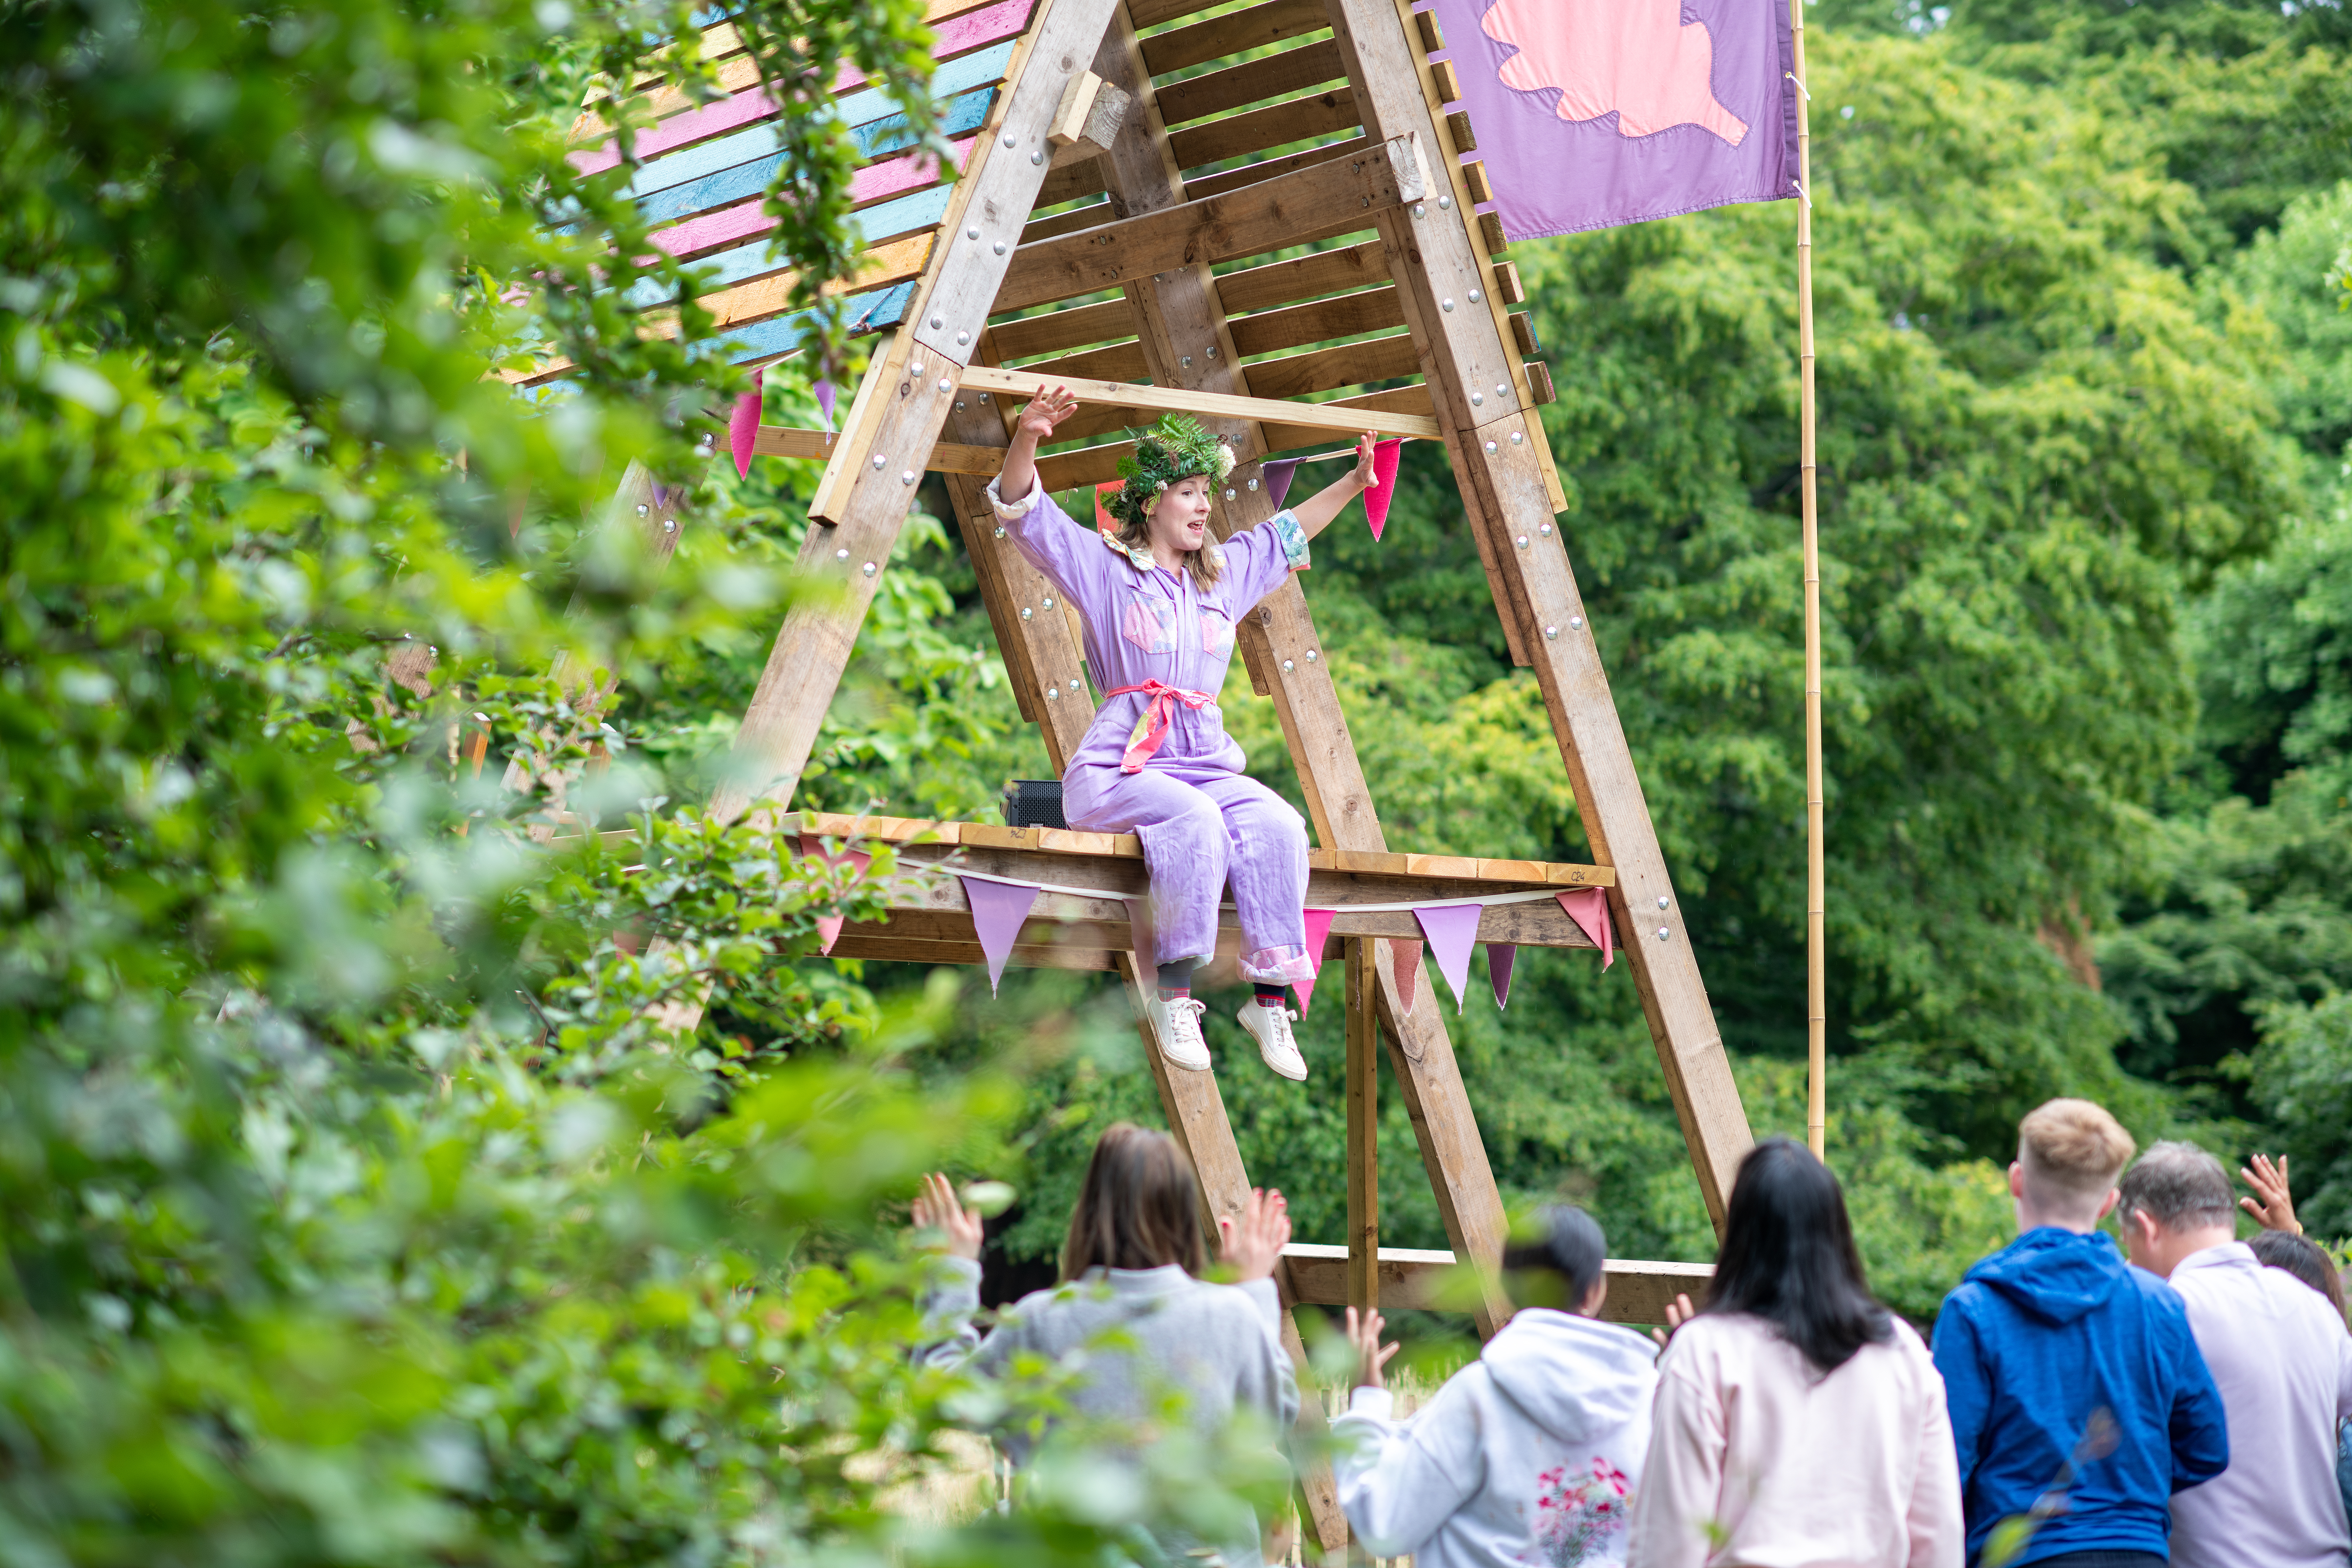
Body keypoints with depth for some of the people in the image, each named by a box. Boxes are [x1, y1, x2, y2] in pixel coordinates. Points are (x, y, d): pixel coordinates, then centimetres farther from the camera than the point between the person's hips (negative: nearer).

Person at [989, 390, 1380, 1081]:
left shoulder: (1225, 575, 22)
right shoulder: (1104, 568, 6)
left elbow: (1288, 531, 39)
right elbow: (1020, 509, -4)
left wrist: (1354, 483, 34)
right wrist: (1027, 439, -21)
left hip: (1207, 760, 5)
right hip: (1117, 765, -5)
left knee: (1278, 824, -26)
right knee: (1196, 820, -36)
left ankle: (1270, 997, -22)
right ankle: (1172, 996, -29)